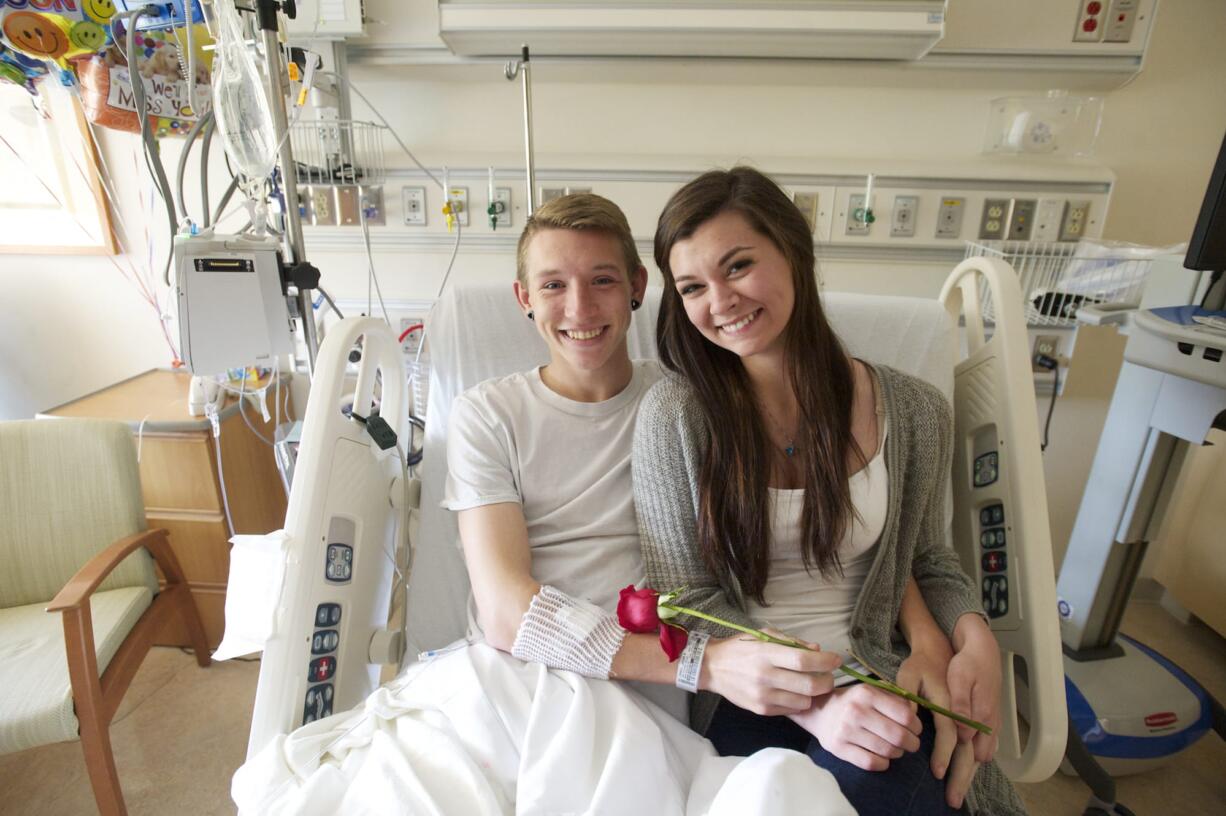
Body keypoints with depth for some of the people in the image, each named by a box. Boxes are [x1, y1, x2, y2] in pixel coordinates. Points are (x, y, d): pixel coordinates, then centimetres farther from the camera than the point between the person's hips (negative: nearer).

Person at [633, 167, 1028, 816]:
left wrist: (974, 637, -7)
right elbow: (688, 603, -8)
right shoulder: (673, 415, -10)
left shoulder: (912, 412, -1)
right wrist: (811, 701, -19)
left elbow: (926, 560, 13)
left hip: (876, 686, 3)